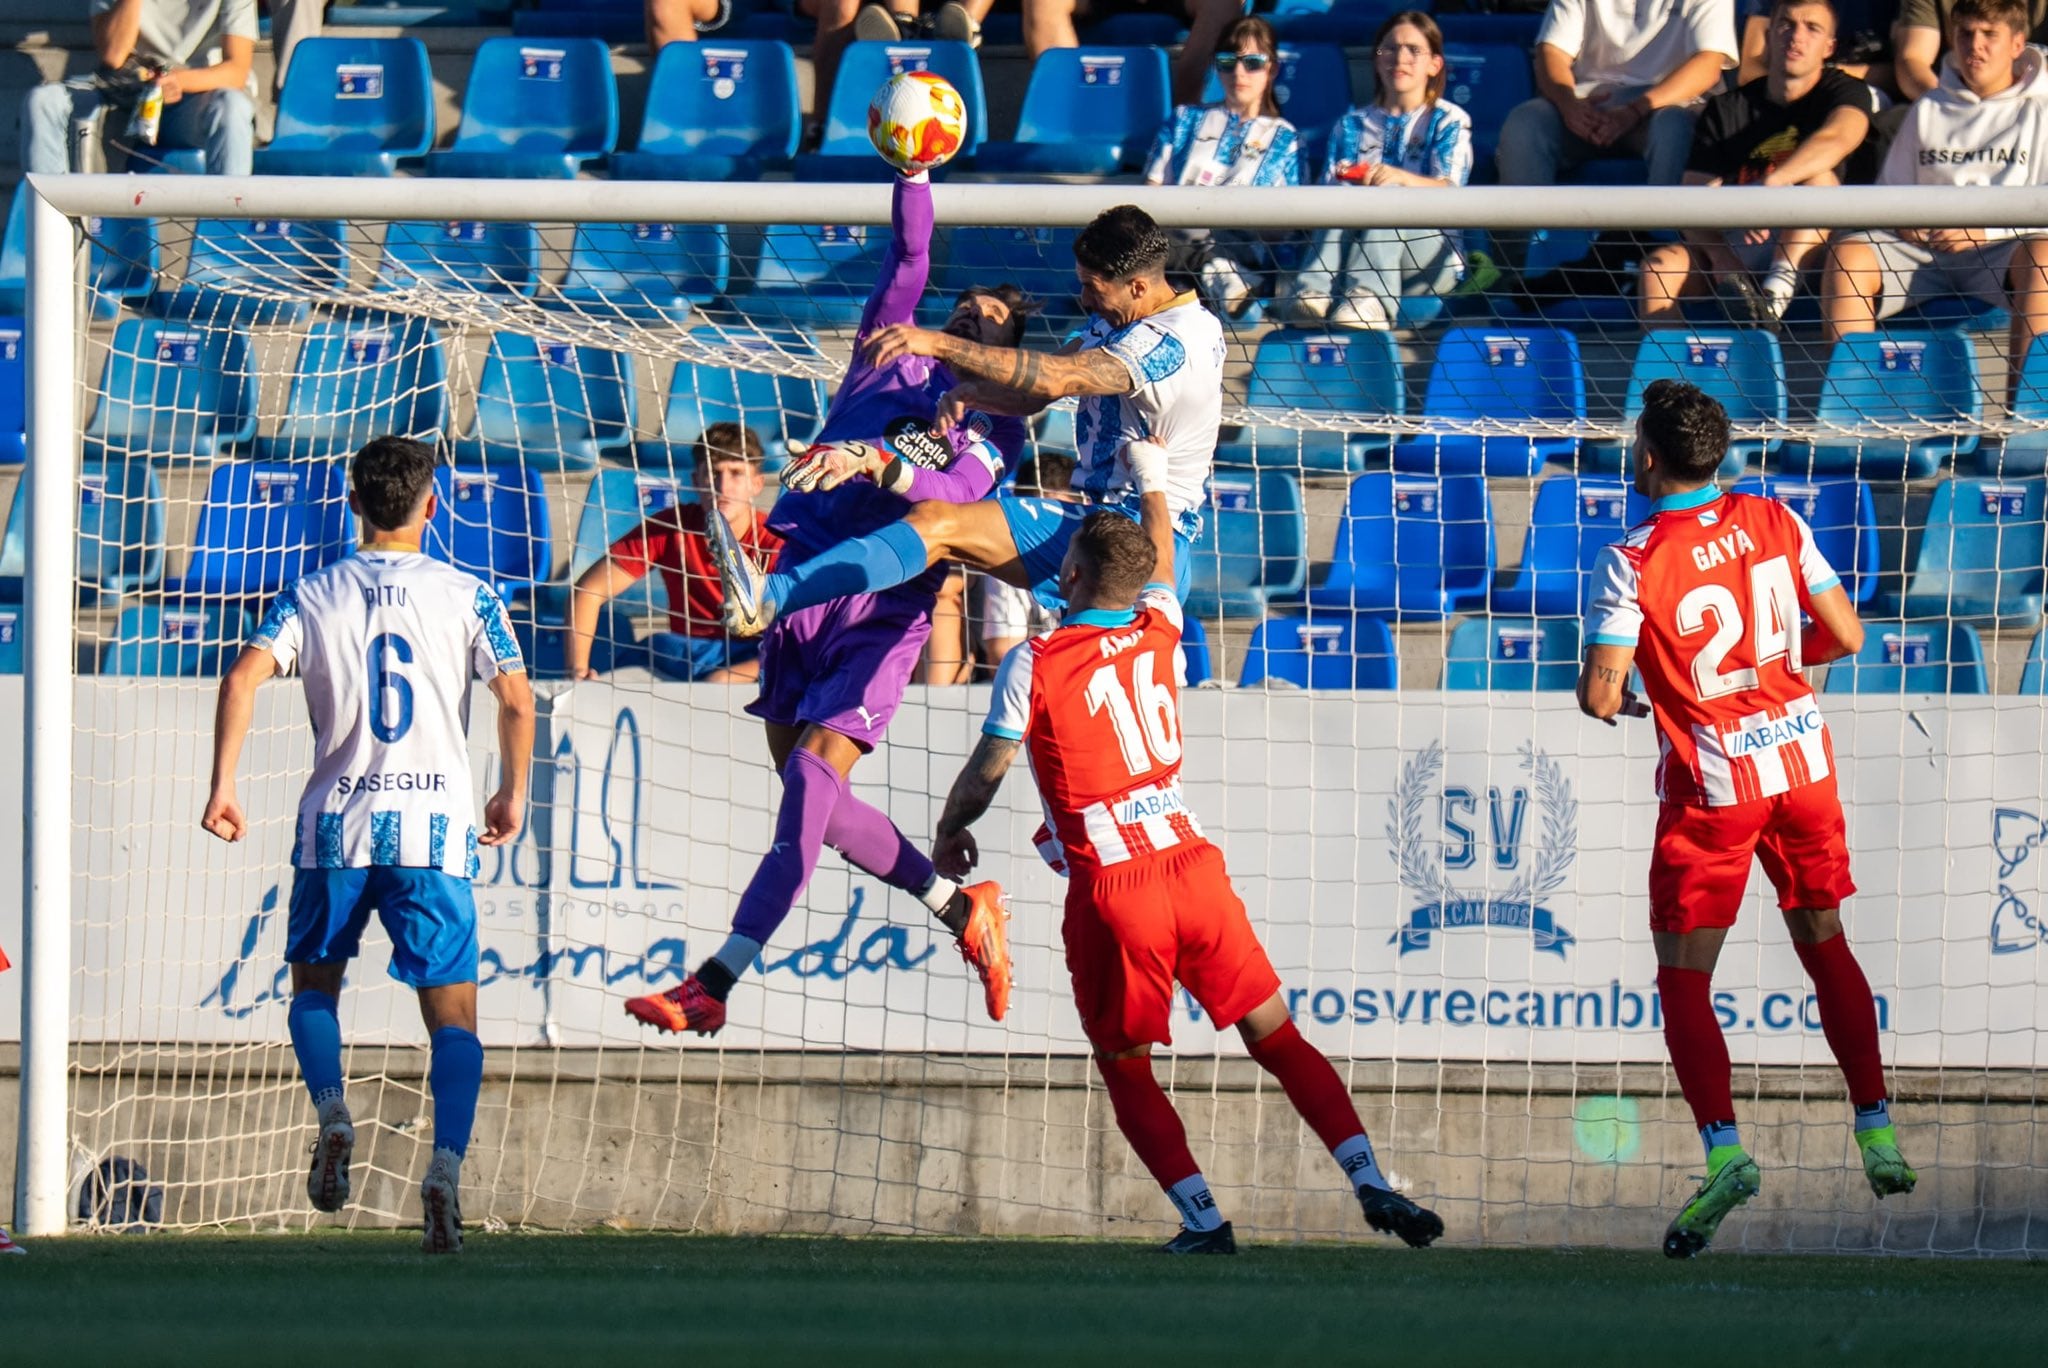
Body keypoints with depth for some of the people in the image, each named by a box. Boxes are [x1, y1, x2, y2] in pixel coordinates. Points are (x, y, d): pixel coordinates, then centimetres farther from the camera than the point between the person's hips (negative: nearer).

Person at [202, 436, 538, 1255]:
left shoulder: (312, 597, 5)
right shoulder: (467, 597, 2)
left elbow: (244, 677, -9)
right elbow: (516, 699, -6)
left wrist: (222, 788, -7)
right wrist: (512, 795, 9)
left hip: (336, 825, 1)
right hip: (435, 828, -1)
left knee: (314, 983, 21)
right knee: (453, 1014, 2)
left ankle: (331, 1111, -6)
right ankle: (447, 1163, -20)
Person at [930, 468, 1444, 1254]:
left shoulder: (1033, 665, -4)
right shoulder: (1157, 631, 8)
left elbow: (983, 776, 1)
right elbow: (1160, 565, 31)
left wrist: (949, 833, 22)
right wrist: (1153, 482, 49)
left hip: (1110, 889, -4)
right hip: (1193, 864, 4)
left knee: (1125, 1071, 9)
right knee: (1278, 1040, 9)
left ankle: (1201, 1218, -4)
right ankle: (1369, 1182, -2)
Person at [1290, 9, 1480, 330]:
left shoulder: (1449, 121, 9)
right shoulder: (1354, 125, 19)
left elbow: (1448, 192, -9)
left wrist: (1401, 178, -29)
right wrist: (1343, 184, -18)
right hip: (1355, 257, 2)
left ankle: (1369, 300, -56)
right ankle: (1316, 293, -51)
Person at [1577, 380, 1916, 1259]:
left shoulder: (1634, 563, -15)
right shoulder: (1773, 523, -3)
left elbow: (1600, 694, -17)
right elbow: (1844, 634, 1)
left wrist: (1612, 700, 7)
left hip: (1713, 789, -4)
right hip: (1802, 762, 4)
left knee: (1683, 980, 2)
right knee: (1825, 942, 20)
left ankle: (1722, 1147, -17)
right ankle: (1877, 1130, 18)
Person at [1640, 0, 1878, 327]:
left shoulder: (1845, 93, 0)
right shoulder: (1725, 110, 7)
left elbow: (1835, 140, -25)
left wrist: (1769, 184, -44)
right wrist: (1719, 256, -24)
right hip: (1732, 247, 2)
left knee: (1817, 175, -30)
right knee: (1659, 265, -25)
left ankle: (1774, 299, -47)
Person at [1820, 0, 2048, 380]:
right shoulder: (1927, 110, 21)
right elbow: (1890, 189, 24)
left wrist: (1985, 231, -13)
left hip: (2002, 252, -3)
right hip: (1923, 248, 3)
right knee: (1847, 253, -24)